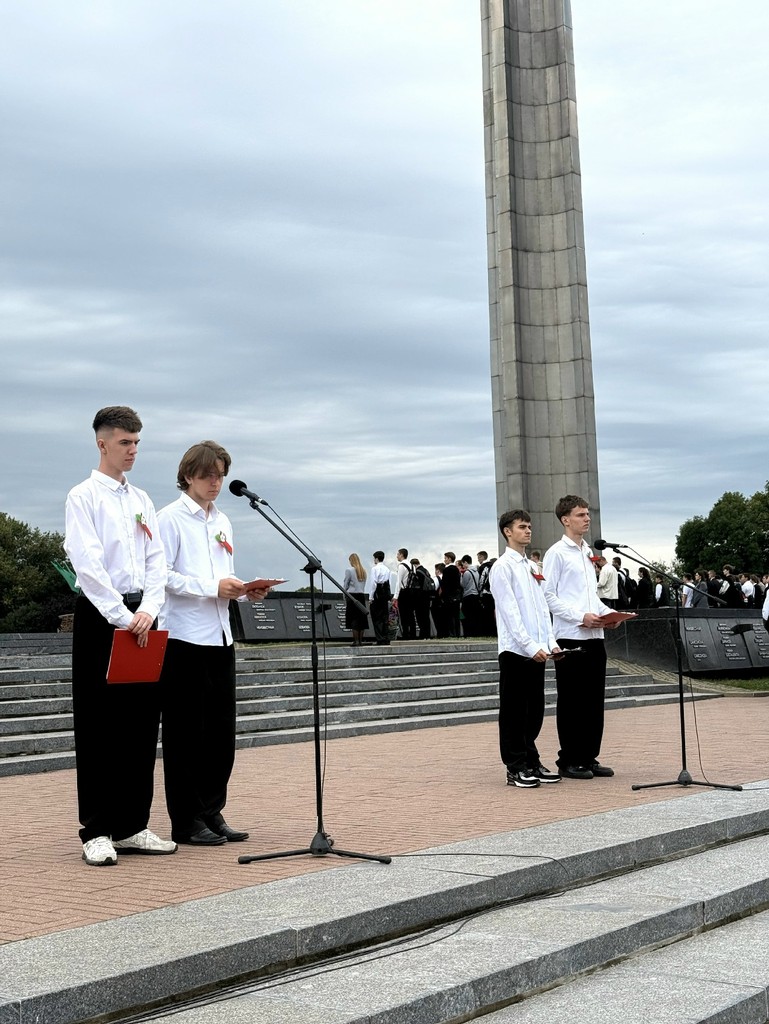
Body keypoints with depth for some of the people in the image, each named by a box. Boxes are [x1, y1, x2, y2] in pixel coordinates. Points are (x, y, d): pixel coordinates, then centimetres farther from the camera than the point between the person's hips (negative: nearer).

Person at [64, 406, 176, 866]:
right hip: (101, 616, -6)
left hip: (139, 617, 6)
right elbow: (88, 564, -13)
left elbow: (157, 560, 10)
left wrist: (147, 611, -6)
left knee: (142, 723, 7)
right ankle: (97, 833, 1)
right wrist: (122, 617, -17)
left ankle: (132, 827, 15)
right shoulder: (84, 497, -3)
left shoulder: (141, 500, 15)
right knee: (101, 727, -4)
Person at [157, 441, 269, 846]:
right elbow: (163, 575, -12)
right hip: (184, 637, -7)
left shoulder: (222, 521, 18)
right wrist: (213, 587, -19)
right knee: (187, 732, -1)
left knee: (222, 729, 9)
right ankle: (187, 822, 6)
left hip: (220, 635, 7)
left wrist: (245, 591, 1)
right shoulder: (171, 518, -4)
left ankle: (212, 813, 18)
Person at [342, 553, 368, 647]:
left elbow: (345, 585, -3)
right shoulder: (363, 571, 10)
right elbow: (364, 585, 12)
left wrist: (345, 597, 9)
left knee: (353, 620, -4)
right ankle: (361, 640, 8)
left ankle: (356, 641, -8)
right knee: (361, 619, 8)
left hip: (352, 595, -5)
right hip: (362, 596, 6)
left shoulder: (349, 570, -6)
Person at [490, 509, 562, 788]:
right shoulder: (503, 567, -7)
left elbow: (542, 608, 17)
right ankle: (516, 768, 4)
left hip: (536, 650, 7)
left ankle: (532, 761, 18)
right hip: (515, 650, -7)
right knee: (514, 711, -1)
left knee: (535, 709, 11)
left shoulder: (533, 567, 17)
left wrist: (550, 641, 6)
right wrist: (530, 646, -18)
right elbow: (510, 612, -13)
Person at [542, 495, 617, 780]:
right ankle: (569, 760, 7)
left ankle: (589, 757, 17)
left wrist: (608, 612, 5)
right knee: (571, 701, -1)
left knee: (594, 700, 9)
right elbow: (549, 596, -10)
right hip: (570, 636, -7)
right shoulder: (557, 553, -5)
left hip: (594, 636, 7)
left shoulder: (588, 553, 18)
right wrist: (581, 617, -18)